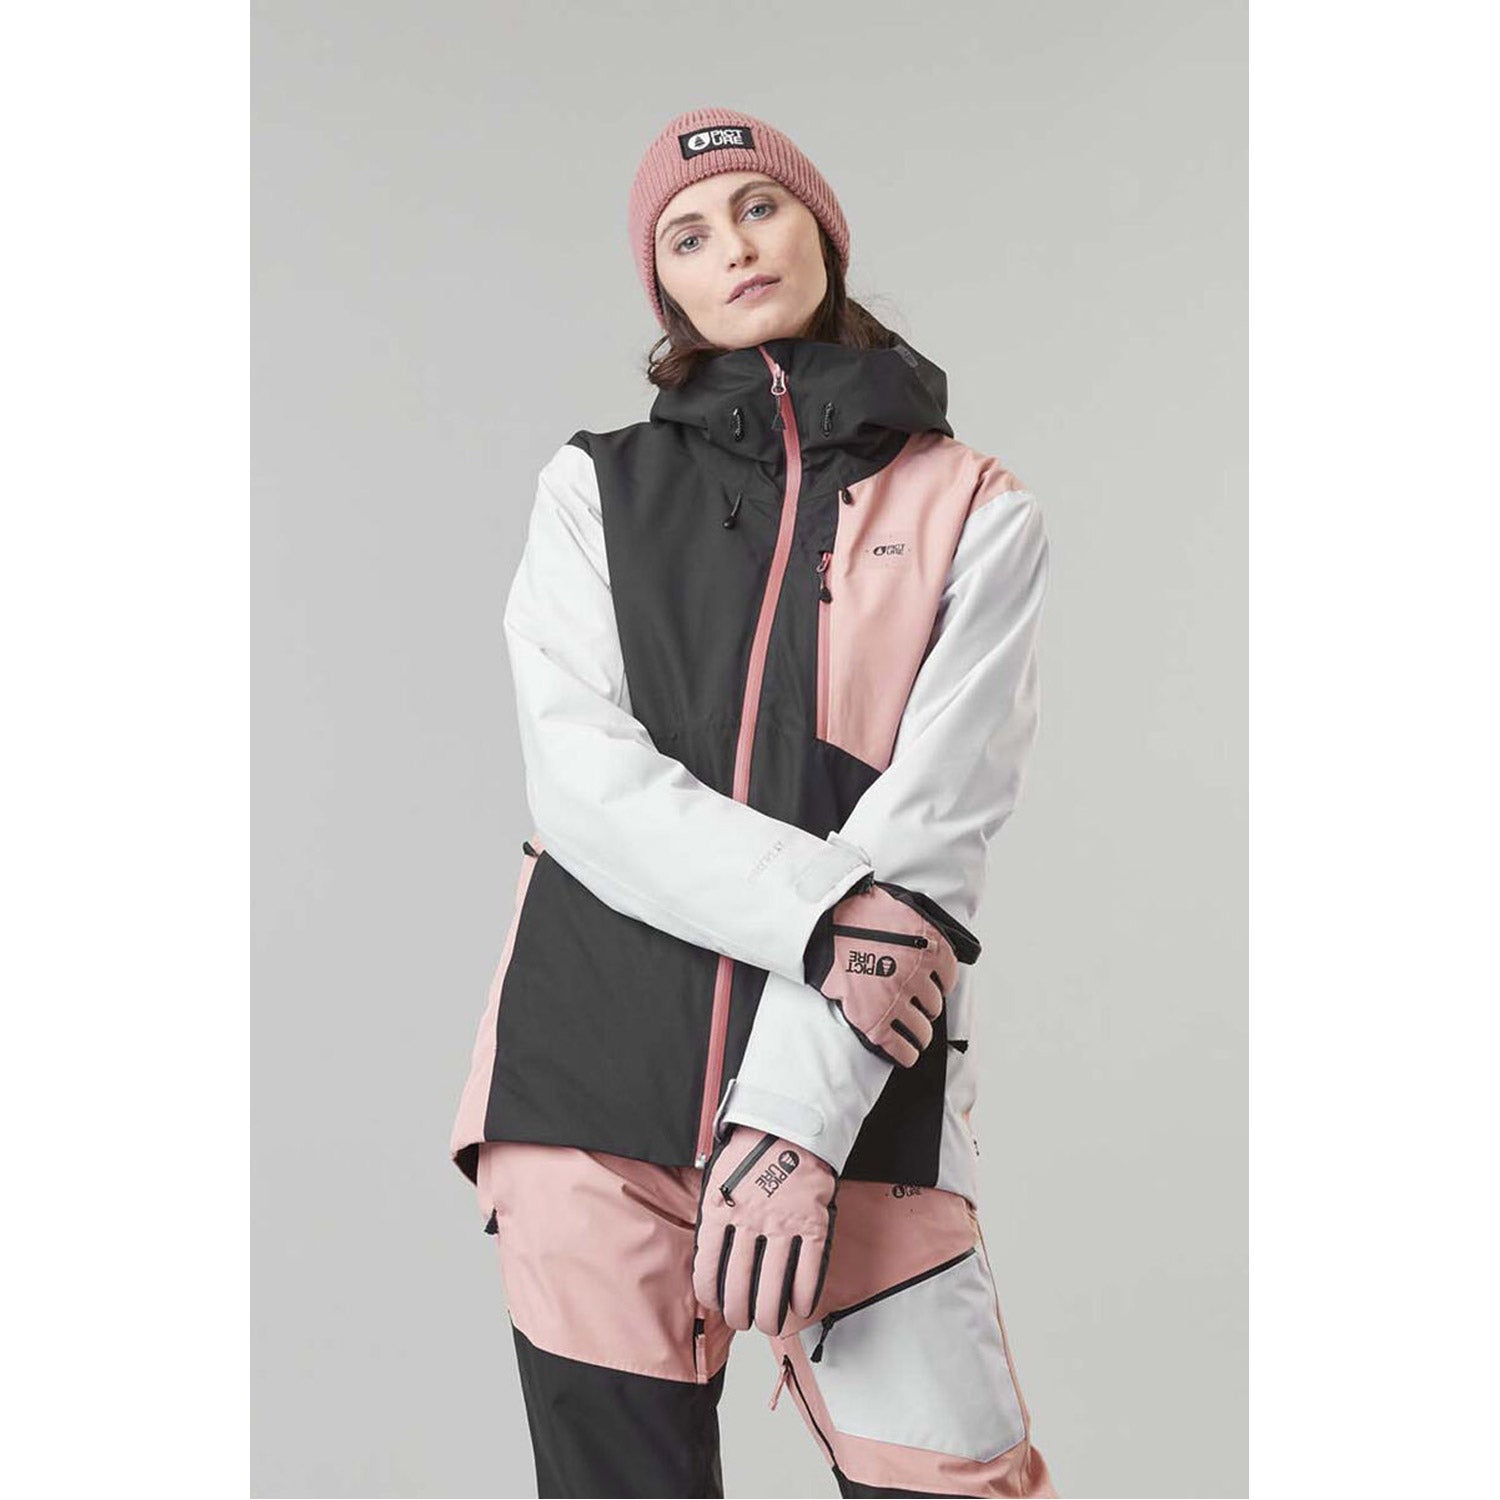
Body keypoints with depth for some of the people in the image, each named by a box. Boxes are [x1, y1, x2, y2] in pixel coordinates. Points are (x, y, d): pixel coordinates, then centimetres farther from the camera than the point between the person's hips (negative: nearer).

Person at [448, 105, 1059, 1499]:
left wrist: (800, 1108, -13)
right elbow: (582, 774, -2)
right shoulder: (593, 490, 13)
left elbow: (933, 822, -3)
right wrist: (818, 908, -15)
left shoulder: (974, 512, 8)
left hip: (856, 1092, -1)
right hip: (594, 1078, 1)